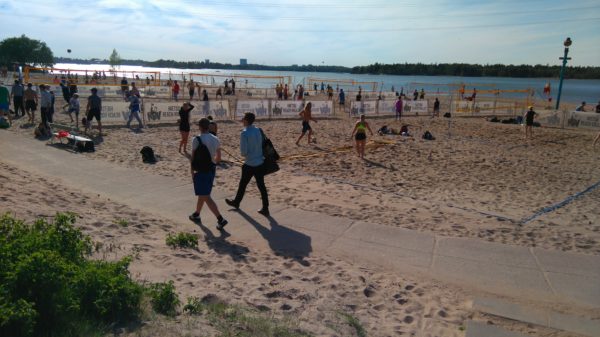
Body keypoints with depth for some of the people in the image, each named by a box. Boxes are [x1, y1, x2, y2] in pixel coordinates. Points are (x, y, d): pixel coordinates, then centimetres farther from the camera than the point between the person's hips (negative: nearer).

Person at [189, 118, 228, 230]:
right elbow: (218, 158, 10)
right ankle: (196, 214, 38)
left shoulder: (197, 139, -15)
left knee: (206, 197, -4)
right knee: (203, 194, 23)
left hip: (201, 170, -7)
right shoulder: (215, 139, 4)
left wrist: (192, 172, -4)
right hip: (211, 169, 7)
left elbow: (193, 158, -14)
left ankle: (220, 219, -11)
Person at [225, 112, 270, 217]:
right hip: (260, 162, 6)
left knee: (243, 184, 14)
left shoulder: (244, 133, -17)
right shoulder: (258, 130, 3)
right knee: (261, 185, 7)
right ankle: (265, 209, 7)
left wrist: (244, 155, 3)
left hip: (250, 164, -5)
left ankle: (236, 202, 34)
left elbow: (243, 152, -17)